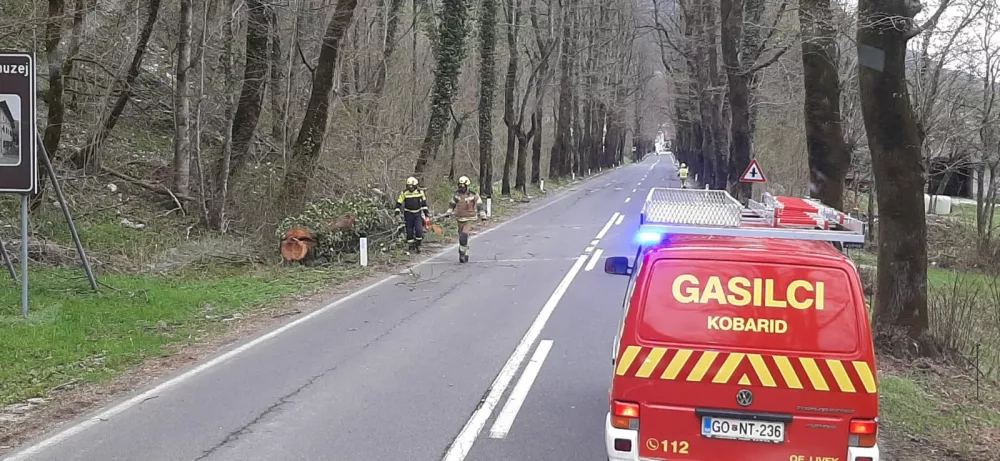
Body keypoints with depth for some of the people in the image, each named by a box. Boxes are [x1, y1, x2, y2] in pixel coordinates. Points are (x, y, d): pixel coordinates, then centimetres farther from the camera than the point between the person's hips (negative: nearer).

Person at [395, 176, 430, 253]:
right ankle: (411, 246, 15)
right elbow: (399, 203, 0)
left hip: (418, 214, 0)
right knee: (409, 230, 2)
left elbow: (424, 202, 13)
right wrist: (397, 212, -10)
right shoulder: (404, 193, -5)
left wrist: (426, 211, 14)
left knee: (419, 230, -14)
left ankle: (418, 244, 4)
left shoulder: (420, 192, 0)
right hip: (408, 214, 0)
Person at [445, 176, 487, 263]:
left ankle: (462, 253, -10)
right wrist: (448, 213, 10)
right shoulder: (457, 194, 3)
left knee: (464, 236, -22)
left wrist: (483, 216, -12)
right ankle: (465, 256, 24)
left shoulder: (473, 194, -9)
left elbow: (480, 205, -4)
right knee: (461, 237, 10)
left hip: (469, 219, -4)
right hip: (460, 219, 5)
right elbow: (452, 204, 18)